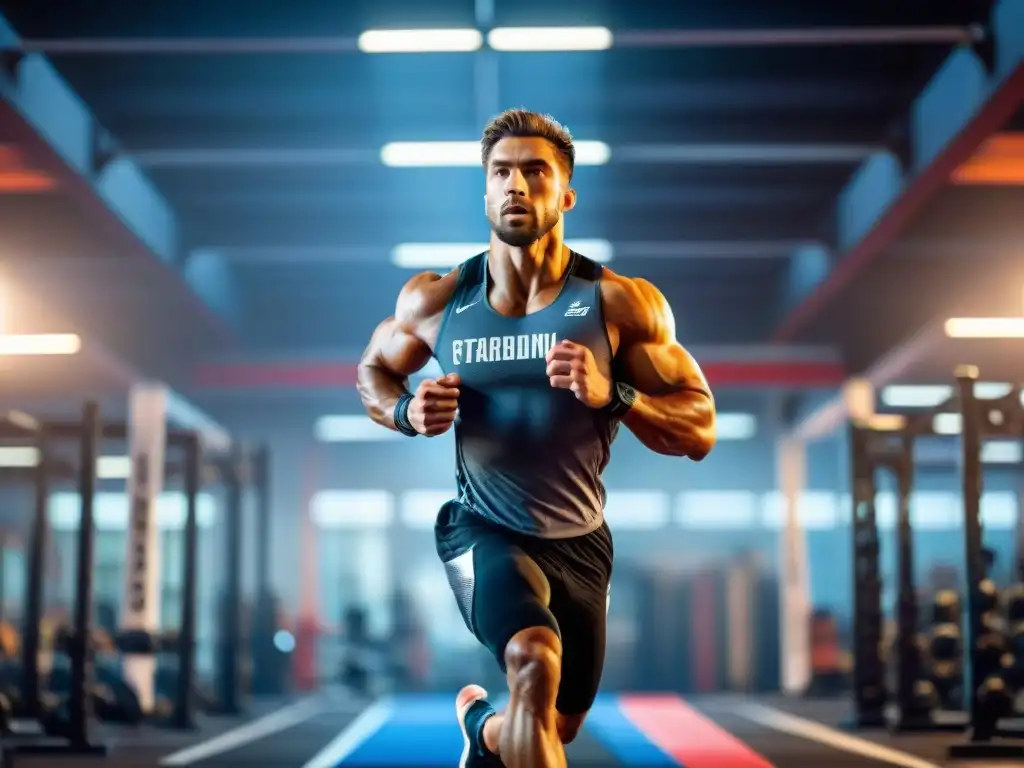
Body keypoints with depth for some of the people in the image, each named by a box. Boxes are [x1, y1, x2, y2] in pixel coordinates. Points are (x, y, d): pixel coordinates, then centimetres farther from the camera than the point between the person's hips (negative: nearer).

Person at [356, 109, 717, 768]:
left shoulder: (621, 304, -13)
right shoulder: (435, 301, -9)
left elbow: (700, 431, -13)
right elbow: (373, 371, 10)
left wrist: (612, 395, -31)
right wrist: (408, 412, -13)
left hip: (580, 542, 3)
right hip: (485, 532, -2)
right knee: (535, 661, -34)